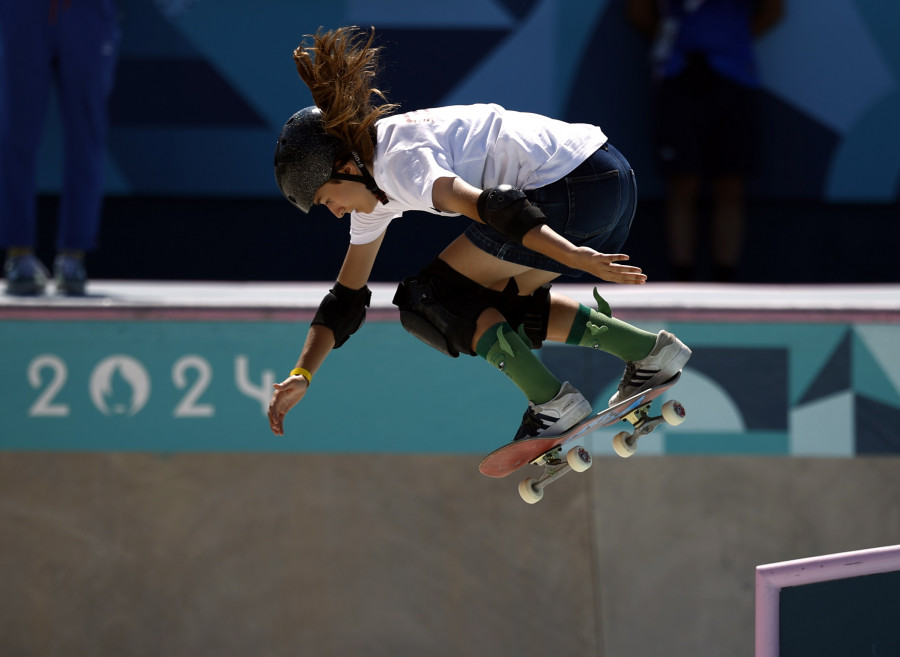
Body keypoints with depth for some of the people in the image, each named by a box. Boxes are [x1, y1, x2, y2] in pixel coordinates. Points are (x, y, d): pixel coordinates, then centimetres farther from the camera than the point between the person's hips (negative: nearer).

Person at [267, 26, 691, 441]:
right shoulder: (374, 190, 18)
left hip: (577, 188, -10)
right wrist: (302, 376, 14)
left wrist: (575, 258, -36)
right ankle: (651, 352, 17)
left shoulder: (401, 162, -13)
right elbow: (346, 298, 22)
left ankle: (552, 402, -5)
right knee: (502, 300, 23)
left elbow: (494, 206, -28)